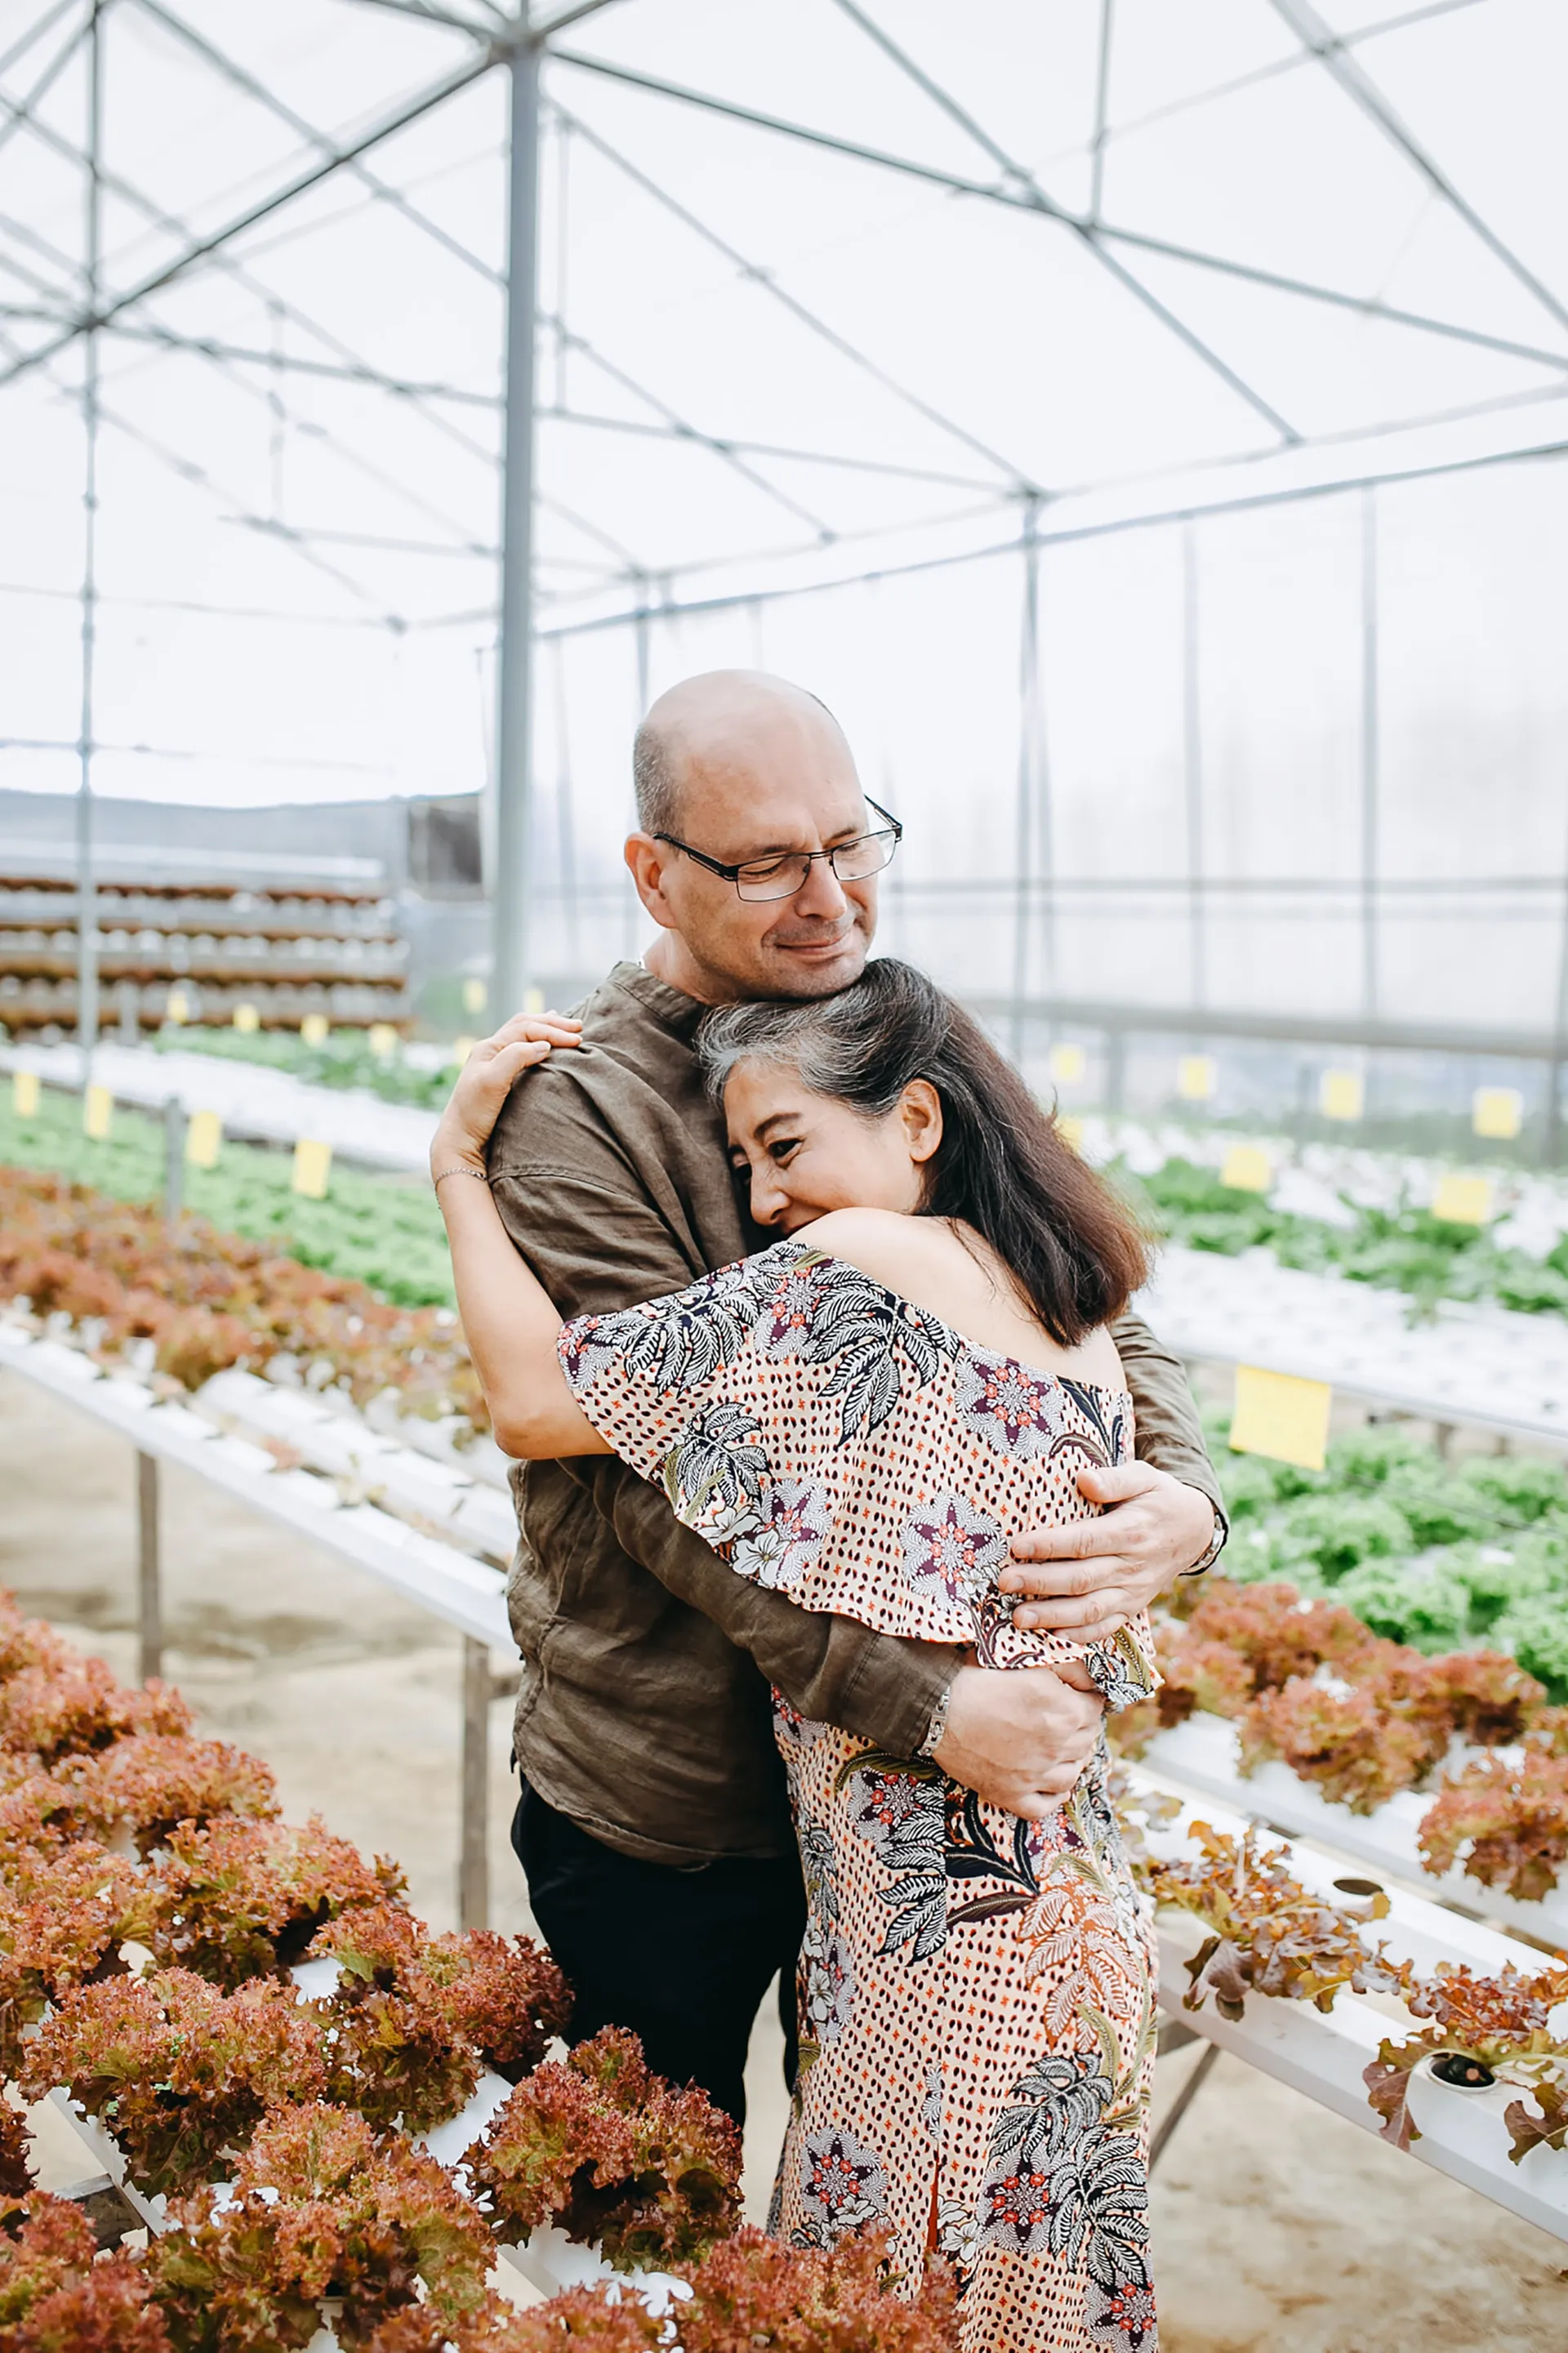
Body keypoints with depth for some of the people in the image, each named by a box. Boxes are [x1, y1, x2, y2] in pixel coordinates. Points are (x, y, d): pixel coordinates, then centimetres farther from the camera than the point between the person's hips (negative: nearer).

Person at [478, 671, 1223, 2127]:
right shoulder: (574, 1108, -17)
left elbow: (1091, 1311, 1)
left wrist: (1182, 1495, -21)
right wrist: (925, 1699, -30)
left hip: (912, 1788, 5)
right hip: (663, 1808, -4)